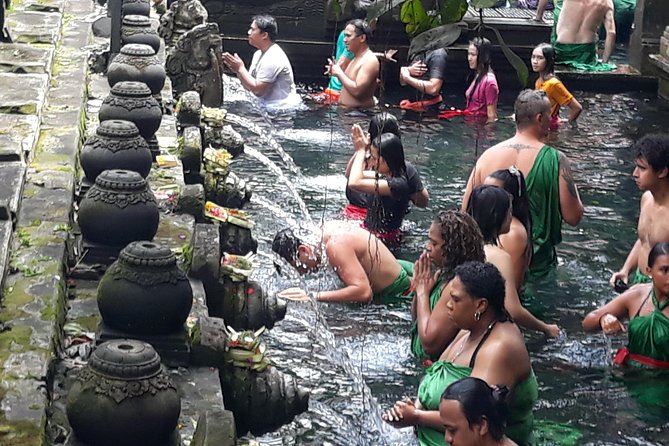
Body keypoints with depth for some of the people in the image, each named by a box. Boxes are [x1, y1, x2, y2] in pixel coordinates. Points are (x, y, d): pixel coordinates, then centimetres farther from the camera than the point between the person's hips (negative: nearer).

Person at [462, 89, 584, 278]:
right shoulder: (556, 160, -14)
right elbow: (573, 217, -11)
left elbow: (466, 211, 2)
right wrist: (573, 190, 8)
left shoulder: (487, 156, -4)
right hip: (536, 265, -3)